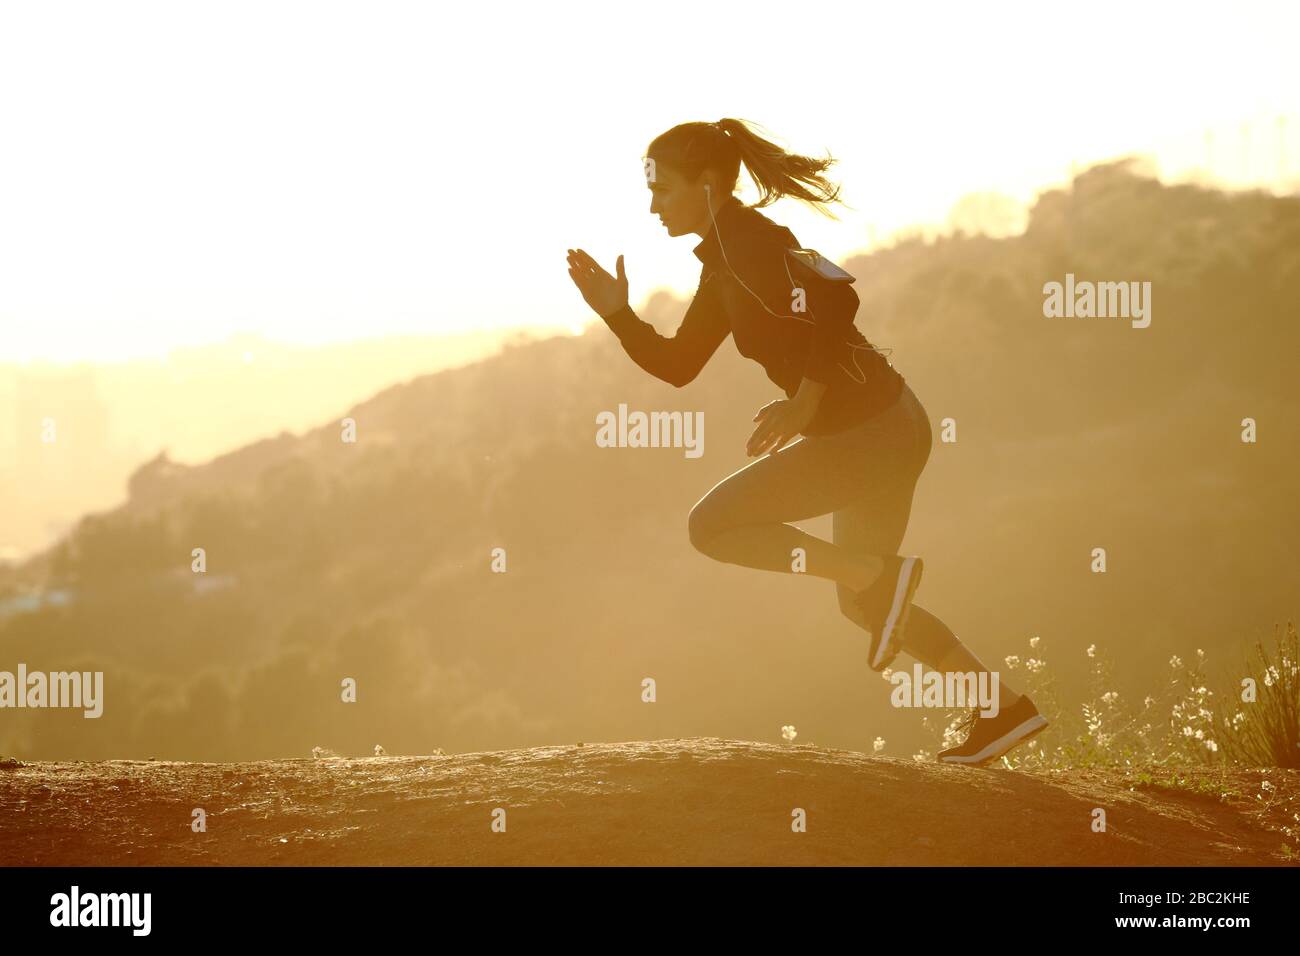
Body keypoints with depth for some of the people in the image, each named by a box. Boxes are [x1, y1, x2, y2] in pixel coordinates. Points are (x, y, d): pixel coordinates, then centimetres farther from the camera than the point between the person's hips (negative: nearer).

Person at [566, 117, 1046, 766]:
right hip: (883, 430, 10)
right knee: (861, 605, 20)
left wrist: (803, 404, -24)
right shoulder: (723, 264, 16)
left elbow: (834, 299, -28)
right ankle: (1005, 709, 23)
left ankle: (883, 573, -9)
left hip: (870, 432, -10)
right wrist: (616, 313, 7)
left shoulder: (749, 244, -14)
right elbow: (676, 366, 19)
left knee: (713, 525, -9)